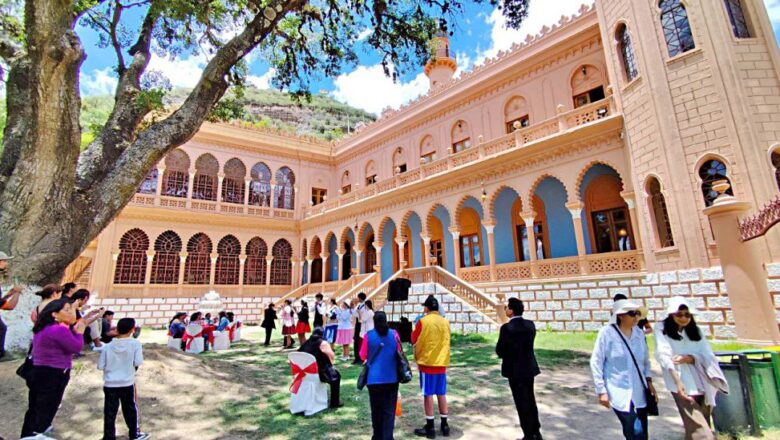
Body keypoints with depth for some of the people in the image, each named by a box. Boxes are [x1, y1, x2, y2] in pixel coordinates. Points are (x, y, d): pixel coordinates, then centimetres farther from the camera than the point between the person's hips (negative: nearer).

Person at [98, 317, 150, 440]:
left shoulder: (108, 346, -6)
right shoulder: (135, 343, -13)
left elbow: (100, 366, -2)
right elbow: (138, 363, -15)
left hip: (110, 384, 1)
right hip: (127, 383, -1)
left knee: (110, 412, 10)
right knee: (130, 409, 15)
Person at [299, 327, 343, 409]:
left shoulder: (305, 343, 4)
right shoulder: (323, 343, -11)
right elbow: (332, 357, -8)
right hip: (318, 373, -6)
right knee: (336, 375, 19)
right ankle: (335, 402, 21)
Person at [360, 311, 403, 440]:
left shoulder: (368, 335, -7)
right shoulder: (394, 334, -3)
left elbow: (363, 356, 1)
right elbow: (399, 353, 7)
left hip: (374, 379, 0)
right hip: (391, 378, 0)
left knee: (376, 409, 15)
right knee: (389, 410, 7)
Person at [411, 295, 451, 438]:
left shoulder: (423, 321, -12)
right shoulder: (445, 322, 4)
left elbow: (414, 340, -3)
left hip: (427, 362, -5)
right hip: (442, 363, 5)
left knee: (428, 394, 3)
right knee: (442, 394, 13)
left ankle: (430, 428, 10)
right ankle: (444, 425, 21)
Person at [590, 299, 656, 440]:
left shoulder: (639, 333, 3)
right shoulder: (607, 333, -14)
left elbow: (645, 360, 17)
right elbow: (596, 363, -11)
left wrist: (649, 382, 7)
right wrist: (602, 391, -11)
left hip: (639, 392, 6)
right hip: (619, 393, -6)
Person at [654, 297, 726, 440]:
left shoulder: (695, 330, 12)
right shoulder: (662, 329, -3)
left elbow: (707, 355, 4)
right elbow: (664, 355, -14)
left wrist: (688, 358, -16)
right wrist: (677, 381, -26)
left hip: (701, 382, 5)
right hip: (682, 383, -5)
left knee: (702, 423, 11)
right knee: (698, 427, -12)